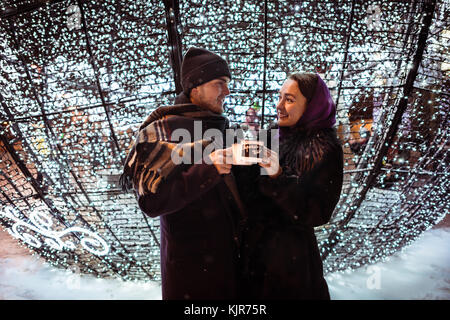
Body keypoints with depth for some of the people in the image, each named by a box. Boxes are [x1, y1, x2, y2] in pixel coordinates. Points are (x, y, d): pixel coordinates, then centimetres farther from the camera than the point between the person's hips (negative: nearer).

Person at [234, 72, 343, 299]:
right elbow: (249, 193, 5)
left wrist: (278, 177, -32)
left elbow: (317, 212, -22)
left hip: (290, 256, -7)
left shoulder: (324, 149, -16)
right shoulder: (284, 138, 5)